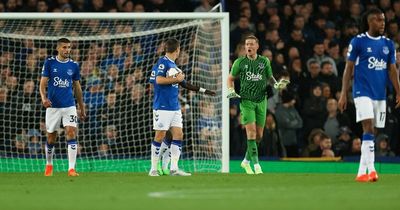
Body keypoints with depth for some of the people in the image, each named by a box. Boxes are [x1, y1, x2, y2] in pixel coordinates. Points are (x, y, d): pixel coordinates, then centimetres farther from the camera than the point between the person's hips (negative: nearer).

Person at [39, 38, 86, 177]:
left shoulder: (74, 65, 5)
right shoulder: (49, 63, -1)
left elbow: (77, 87, 13)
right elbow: (43, 83, -3)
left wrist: (82, 108, 14)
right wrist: (43, 97, -23)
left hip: (69, 106, 1)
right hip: (53, 106, -1)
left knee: (71, 133, -15)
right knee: (51, 138, 8)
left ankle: (71, 169, -17)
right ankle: (49, 165, 32)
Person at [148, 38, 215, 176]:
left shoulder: (174, 65, 17)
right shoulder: (163, 62, -9)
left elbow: (183, 84, 26)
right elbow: (159, 80, -24)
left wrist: (203, 90, 28)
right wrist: (177, 79, -15)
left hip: (175, 107, 8)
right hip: (162, 107, -8)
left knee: (178, 135, 2)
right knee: (160, 135, -4)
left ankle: (174, 168, 3)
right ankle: (154, 169, 2)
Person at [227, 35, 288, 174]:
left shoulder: (264, 61, 5)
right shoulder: (239, 62, 1)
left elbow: (270, 77, 18)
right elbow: (230, 78, 12)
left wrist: (276, 84, -3)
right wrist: (231, 91, -5)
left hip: (261, 101, 3)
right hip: (246, 100, -3)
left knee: (259, 136, 5)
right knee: (251, 132, -16)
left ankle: (246, 161, 24)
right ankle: (256, 164, -16)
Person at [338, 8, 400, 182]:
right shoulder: (358, 42, -2)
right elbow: (349, 68, 0)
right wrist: (343, 94, -5)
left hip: (380, 94, 5)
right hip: (363, 91, -5)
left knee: (371, 133, 7)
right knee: (368, 128, -18)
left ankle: (362, 171, 14)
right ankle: (371, 169, -23)